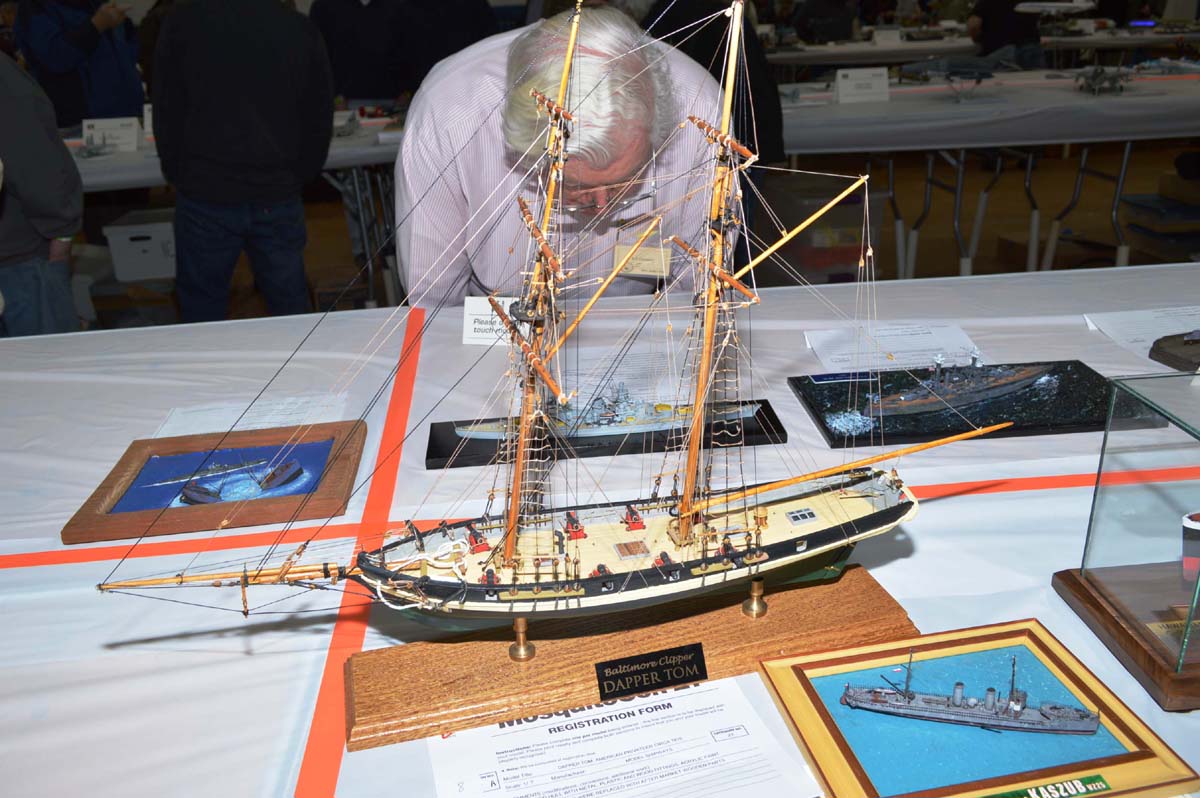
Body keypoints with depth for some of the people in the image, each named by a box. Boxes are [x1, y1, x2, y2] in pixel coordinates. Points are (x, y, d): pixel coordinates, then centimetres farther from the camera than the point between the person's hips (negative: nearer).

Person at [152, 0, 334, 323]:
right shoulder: (303, 30, 0)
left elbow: (166, 113, 0)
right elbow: (320, 119, 5)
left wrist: (178, 176, 12)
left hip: (205, 194, -1)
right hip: (278, 197, 2)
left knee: (202, 307, 10)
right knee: (290, 302, 12)